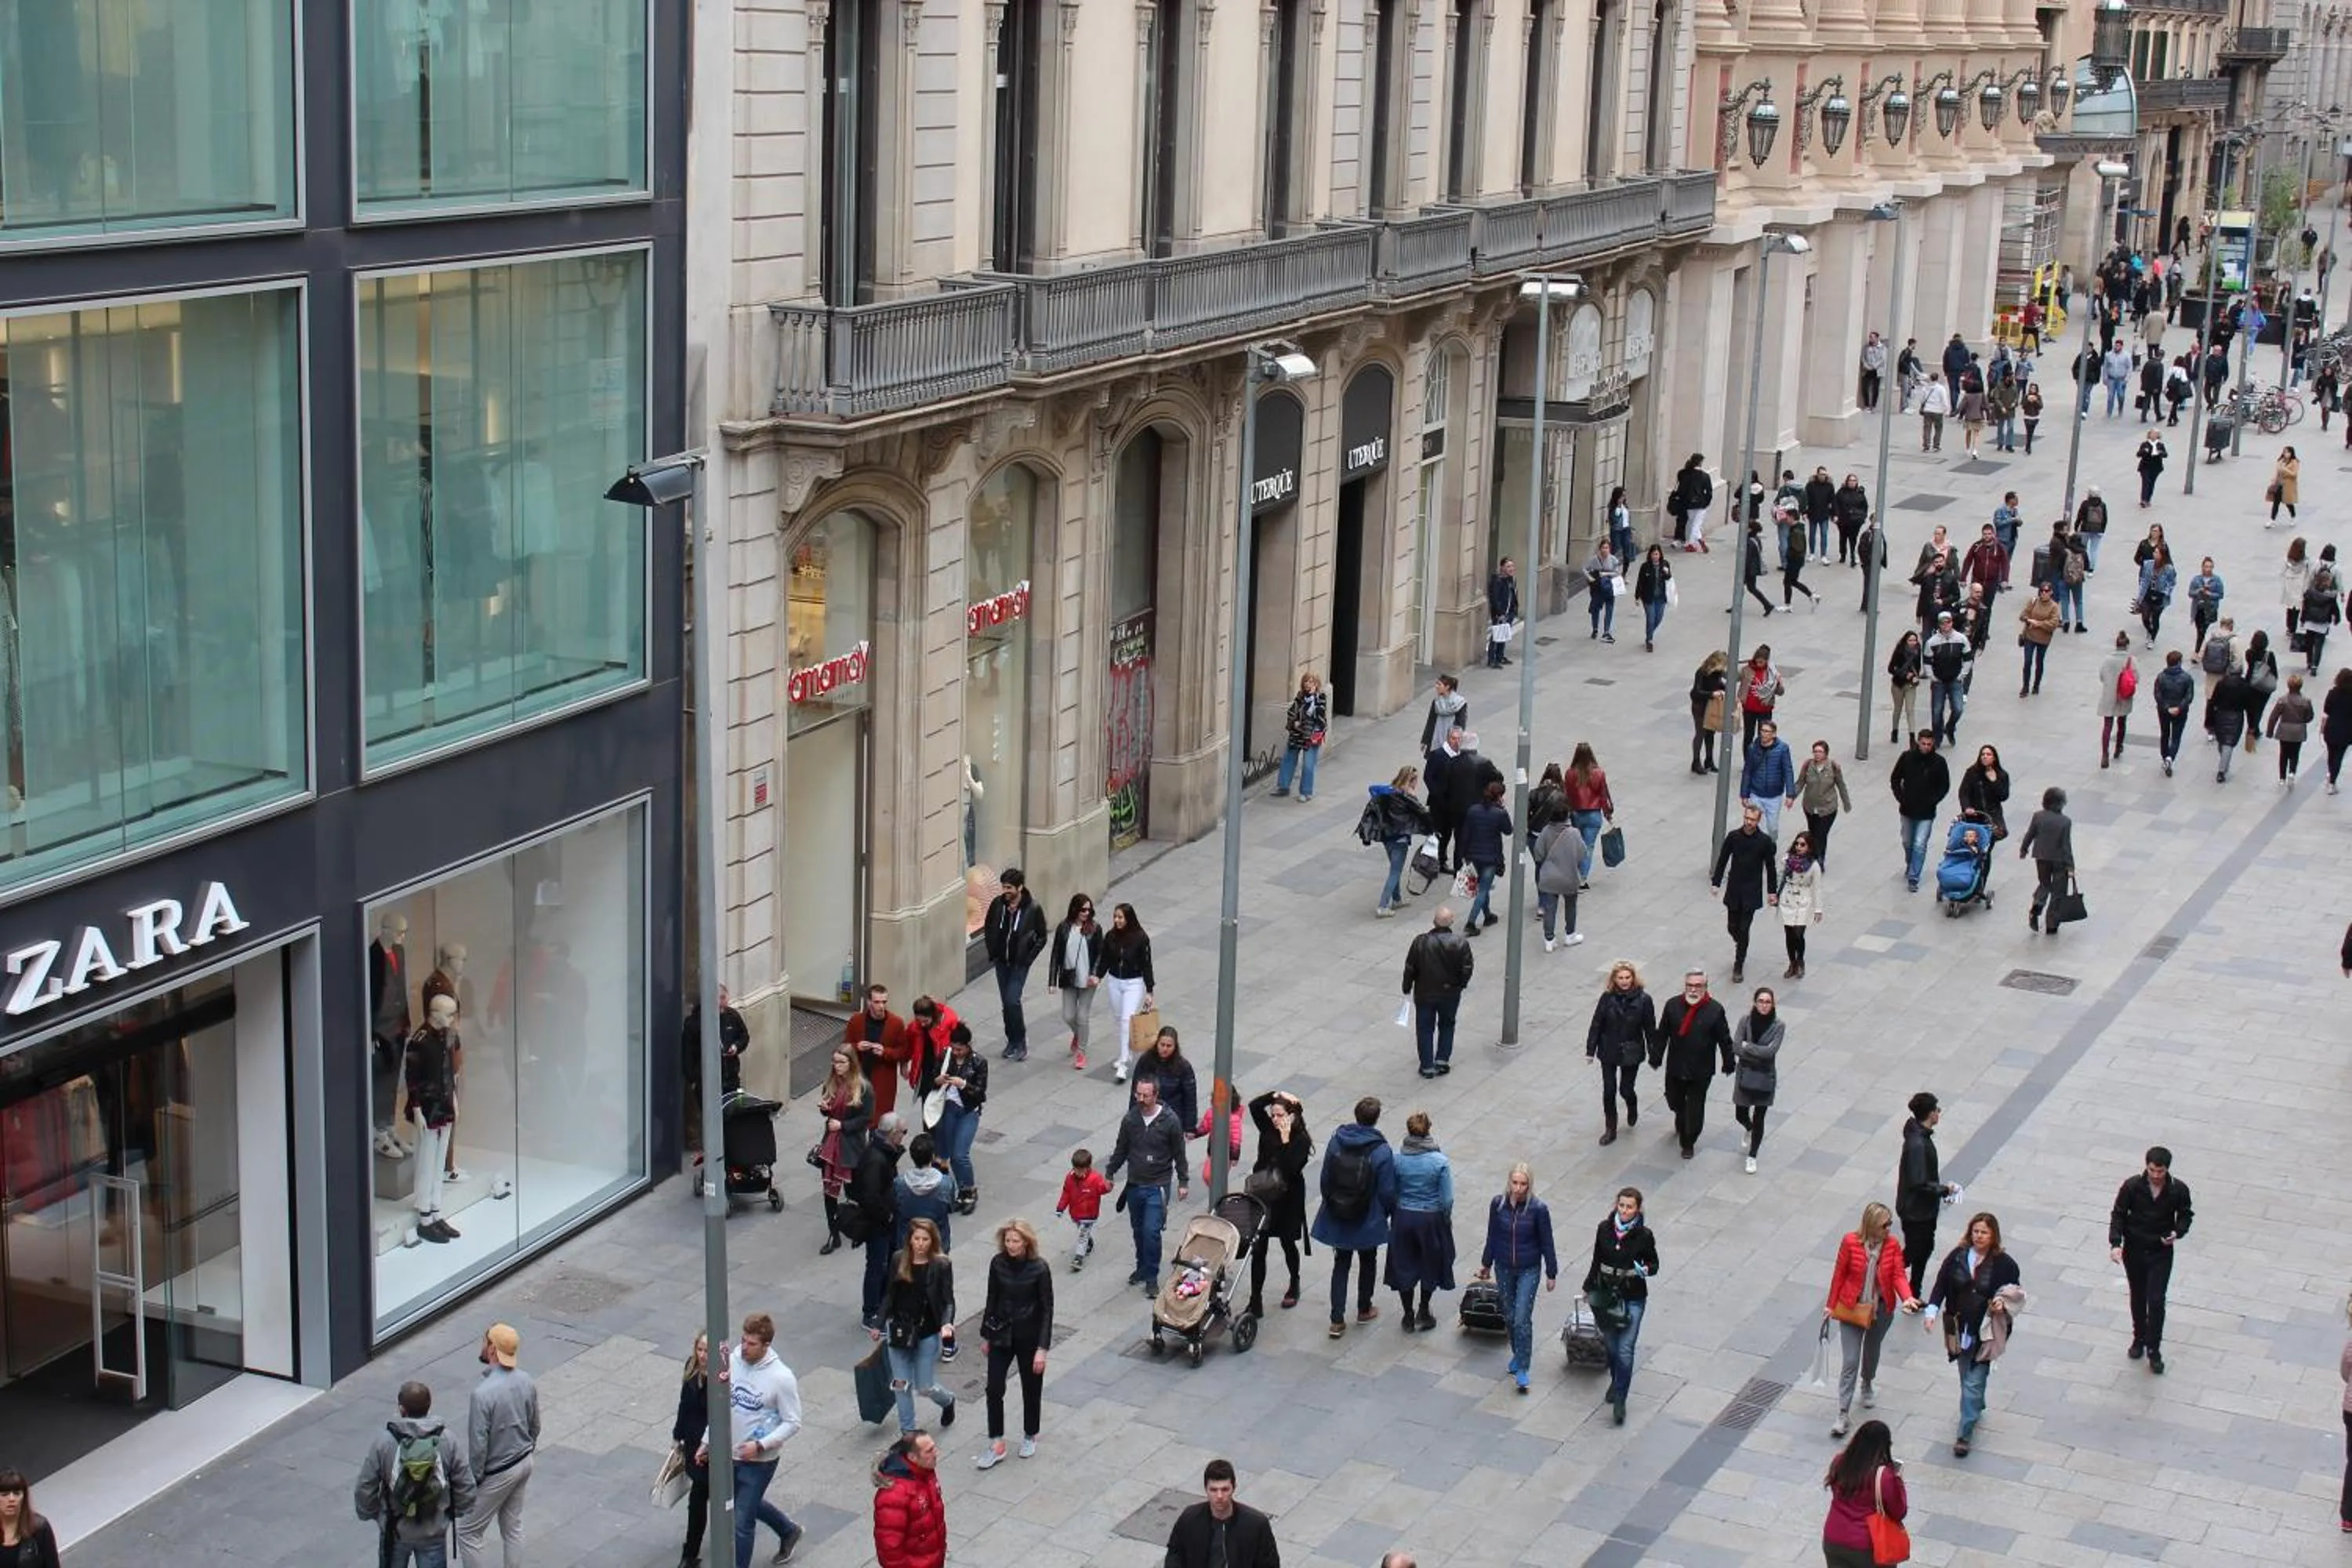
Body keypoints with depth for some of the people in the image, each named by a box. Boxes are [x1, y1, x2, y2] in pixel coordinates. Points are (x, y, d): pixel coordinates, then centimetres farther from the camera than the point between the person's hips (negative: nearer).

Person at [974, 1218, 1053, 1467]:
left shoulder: (1039, 1268, -16)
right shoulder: (998, 1264, -6)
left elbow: (1047, 1309, -12)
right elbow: (992, 1300, 5)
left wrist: (1042, 1348, -15)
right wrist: (986, 1334, 10)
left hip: (1029, 1337, -3)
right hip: (1001, 1334, 3)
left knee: (1031, 1389, 12)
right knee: (994, 1389, -3)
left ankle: (1030, 1436, 34)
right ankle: (997, 1445, 6)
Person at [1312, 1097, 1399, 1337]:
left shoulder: (1336, 1140, -9)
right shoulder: (1381, 1151, -19)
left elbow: (1325, 1180, 0)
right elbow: (1387, 1191, -13)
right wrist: (1390, 1212, 6)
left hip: (1337, 1218, 2)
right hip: (1368, 1220, -2)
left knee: (1341, 1264, 12)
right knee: (1367, 1263, 21)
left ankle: (1337, 1320, 7)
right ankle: (1364, 1310, 37)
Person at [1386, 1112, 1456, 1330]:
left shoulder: (1397, 1160, -13)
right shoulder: (1440, 1162, -17)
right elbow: (1447, 1200, -13)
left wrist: (1389, 1218, 11)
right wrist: (1446, 1221, 6)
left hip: (1403, 1217, 1)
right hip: (1431, 1219, -1)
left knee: (1404, 1265, 16)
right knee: (1430, 1264, 20)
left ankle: (1409, 1316, 25)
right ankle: (1423, 1314, 27)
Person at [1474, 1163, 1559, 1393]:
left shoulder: (1538, 1209, -17)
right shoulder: (1498, 1204, -10)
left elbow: (1546, 1242, -7)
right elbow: (1492, 1236, 4)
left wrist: (1551, 1273, -1)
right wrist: (1486, 1264, 14)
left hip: (1529, 1270, -3)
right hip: (1504, 1268, 3)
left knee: (1522, 1319, -8)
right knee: (1510, 1316, 15)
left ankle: (1522, 1369, 1)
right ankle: (1518, 1354, 36)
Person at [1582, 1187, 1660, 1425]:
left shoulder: (1643, 1235, -11)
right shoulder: (1604, 1229, -3)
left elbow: (1654, 1264, 1)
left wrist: (1645, 1270, -21)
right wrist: (1589, 1289, 15)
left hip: (1632, 1298, -3)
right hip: (1606, 1293, 3)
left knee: (1625, 1350, -8)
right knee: (1611, 1345, 16)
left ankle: (1619, 1401, -1)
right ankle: (1616, 1382, 41)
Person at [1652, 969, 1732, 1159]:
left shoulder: (1715, 1010, -12)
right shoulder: (1673, 1006, -7)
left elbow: (1724, 1040, -3)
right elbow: (1662, 1035, 2)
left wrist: (1728, 1064, 3)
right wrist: (1656, 1058, 7)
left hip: (1700, 1071, -3)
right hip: (1675, 1067, 3)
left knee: (1695, 1109, 5)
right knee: (1675, 1101, 20)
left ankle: (1688, 1142, 23)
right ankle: (1681, 1122, 53)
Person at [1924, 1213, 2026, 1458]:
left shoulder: (2004, 1263, -9)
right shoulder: (1957, 1256, -3)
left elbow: (2016, 1293, 3)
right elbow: (1941, 1285, 1)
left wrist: (2003, 1303, -18)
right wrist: (1932, 1310, -12)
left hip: (1986, 1333, -4)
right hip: (1961, 1328, 4)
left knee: (1973, 1384, -5)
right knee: (1967, 1378, 21)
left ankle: (1965, 1435, 1)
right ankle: (1977, 1408, 49)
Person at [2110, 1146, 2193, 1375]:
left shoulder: (2178, 1190, -13)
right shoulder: (2132, 1186, -15)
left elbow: (2185, 1215, 3)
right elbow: (2118, 1215, -7)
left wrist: (2177, 1232, -17)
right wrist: (2116, 1243, -19)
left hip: (2161, 1253, -1)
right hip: (2134, 1250, 1)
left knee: (2156, 1301, -7)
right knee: (2138, 1298, 17)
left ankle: (2154, 1350, 7)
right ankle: (2139, 1339, 38)